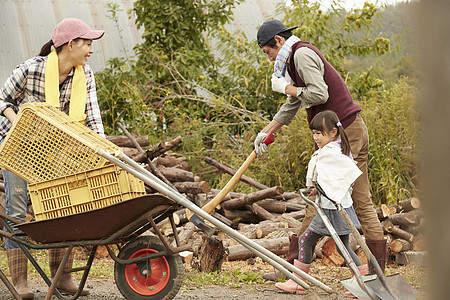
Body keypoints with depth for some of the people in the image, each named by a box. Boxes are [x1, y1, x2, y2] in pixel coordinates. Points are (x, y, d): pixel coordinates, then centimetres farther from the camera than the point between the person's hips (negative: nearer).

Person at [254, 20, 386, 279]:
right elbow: (292, 107, 29)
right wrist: (266, 132, 30)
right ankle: (378, 270, 10)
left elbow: (319, 93, -22)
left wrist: (287, 88, -7)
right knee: (362, 201, 9)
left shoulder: (302, 53, -9)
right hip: (356, 130, 10)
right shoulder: (298, 57, 22)